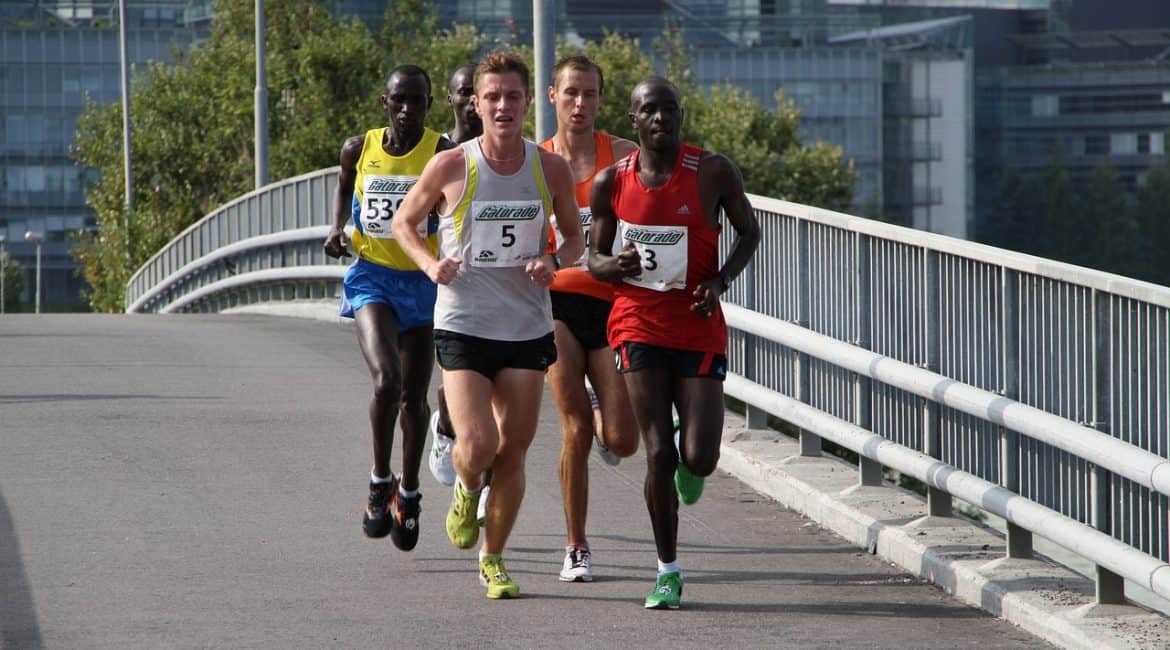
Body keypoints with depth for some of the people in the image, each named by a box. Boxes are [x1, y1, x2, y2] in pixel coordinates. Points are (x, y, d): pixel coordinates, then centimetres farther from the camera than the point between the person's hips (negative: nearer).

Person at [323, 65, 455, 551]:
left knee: (414, 397, 10)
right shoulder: (359, 149, -1)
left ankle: (408, 492, 30)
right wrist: (337, 227, 3)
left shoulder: (443, 155, -9)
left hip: (424, 280, 0)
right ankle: (380, 480, -4)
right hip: (372, 277, 0)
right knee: (386, 380, -22)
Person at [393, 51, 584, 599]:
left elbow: (575, 234, 15)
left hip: (528, 329, 2)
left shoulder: (552, 169, 0)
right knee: (477, 445, -15)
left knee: (512, 452, 5)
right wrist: (430, 264, -10)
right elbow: (404, 221, 8)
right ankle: (466, 491, 22)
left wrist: (555, 261, -8)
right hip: (463, 325, -2)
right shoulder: (450, 168, -7)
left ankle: (493, 559, 23)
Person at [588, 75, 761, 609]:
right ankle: (668, 571, 7)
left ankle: (688, 457, 34)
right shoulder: (612, 182, -1)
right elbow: (594, 258, 9)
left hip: (699, 327, 0)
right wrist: (616, 264, -16)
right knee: (658, 454, -7)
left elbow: (748, 232, 8)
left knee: (699, 460, -6)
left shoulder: (713, 173, -5)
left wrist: (721, 280, -10)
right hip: (639, 327, 0)